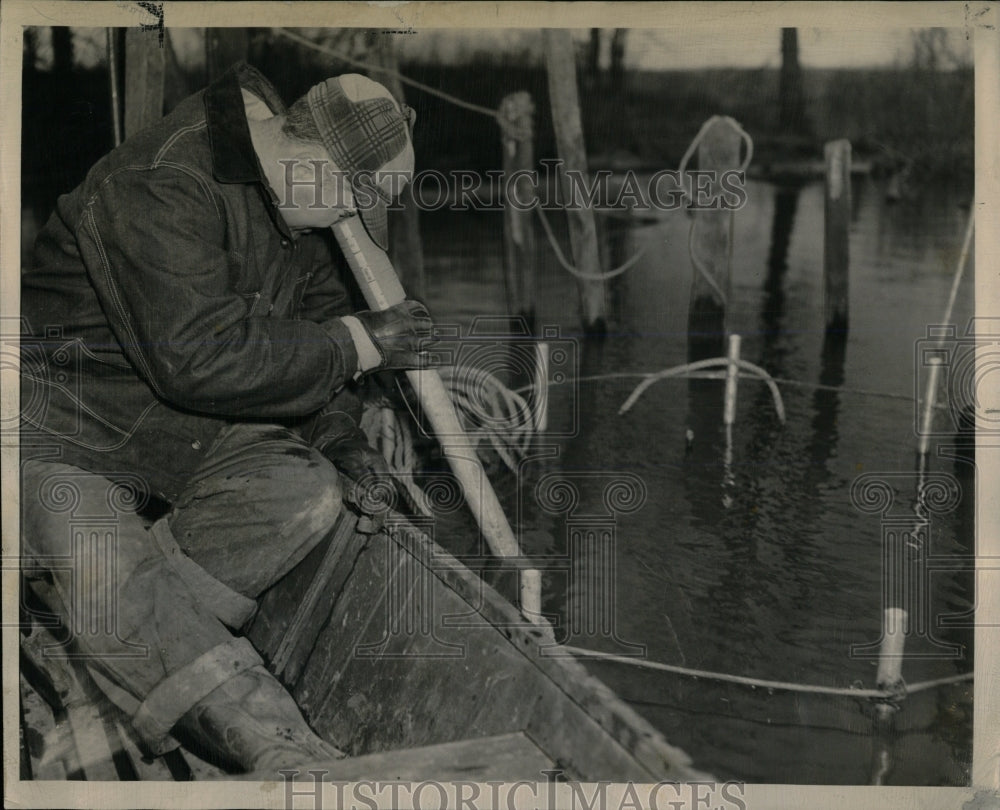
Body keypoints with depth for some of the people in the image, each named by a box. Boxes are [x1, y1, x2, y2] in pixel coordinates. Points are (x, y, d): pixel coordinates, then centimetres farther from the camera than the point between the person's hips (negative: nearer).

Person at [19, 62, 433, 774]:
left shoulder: (298, 203, 2)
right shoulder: (162, 187, -26)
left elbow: (320, 306, 14)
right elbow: (196, 354, -33)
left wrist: (341, 435, -3)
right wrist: (357, 344, -25)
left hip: (184, 422, 7)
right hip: (62, 414, -7)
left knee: (310, 493, -19)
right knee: (105, 585, -30)